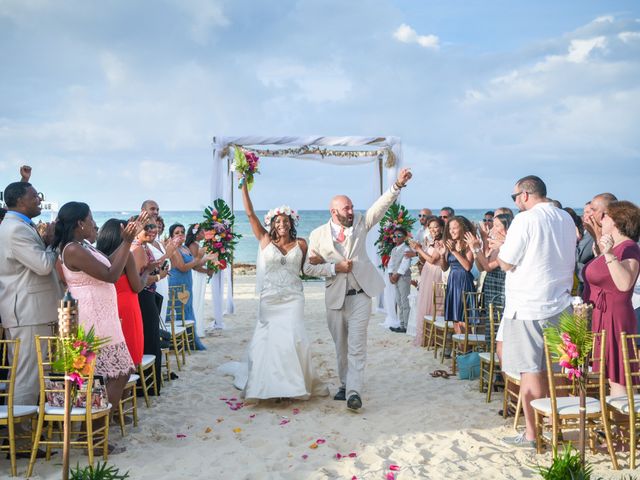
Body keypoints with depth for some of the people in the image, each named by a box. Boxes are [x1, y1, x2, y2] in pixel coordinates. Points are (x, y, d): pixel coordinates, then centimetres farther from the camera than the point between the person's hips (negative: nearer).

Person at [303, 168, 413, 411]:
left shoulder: (360, 223, 1)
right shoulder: (318, 235, -3)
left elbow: (381, 205, -10)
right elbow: (309, 267, -1)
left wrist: (398, 184, -24)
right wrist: (335, 268, -14)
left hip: (360, 295, -1)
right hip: (335, 297, 1)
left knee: (357, 344, -8)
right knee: (341, 345, 14)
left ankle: (354, 391, -8)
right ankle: (345, 384, 31)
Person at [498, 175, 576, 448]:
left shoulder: (525, 220, -13)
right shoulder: (566, 219, 10)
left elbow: (506, 263, -11)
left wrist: (498, 246, 6)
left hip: (527, 306, -7)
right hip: (559, 304, 7)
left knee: (530, 371, 0)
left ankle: (531, 434, 6)